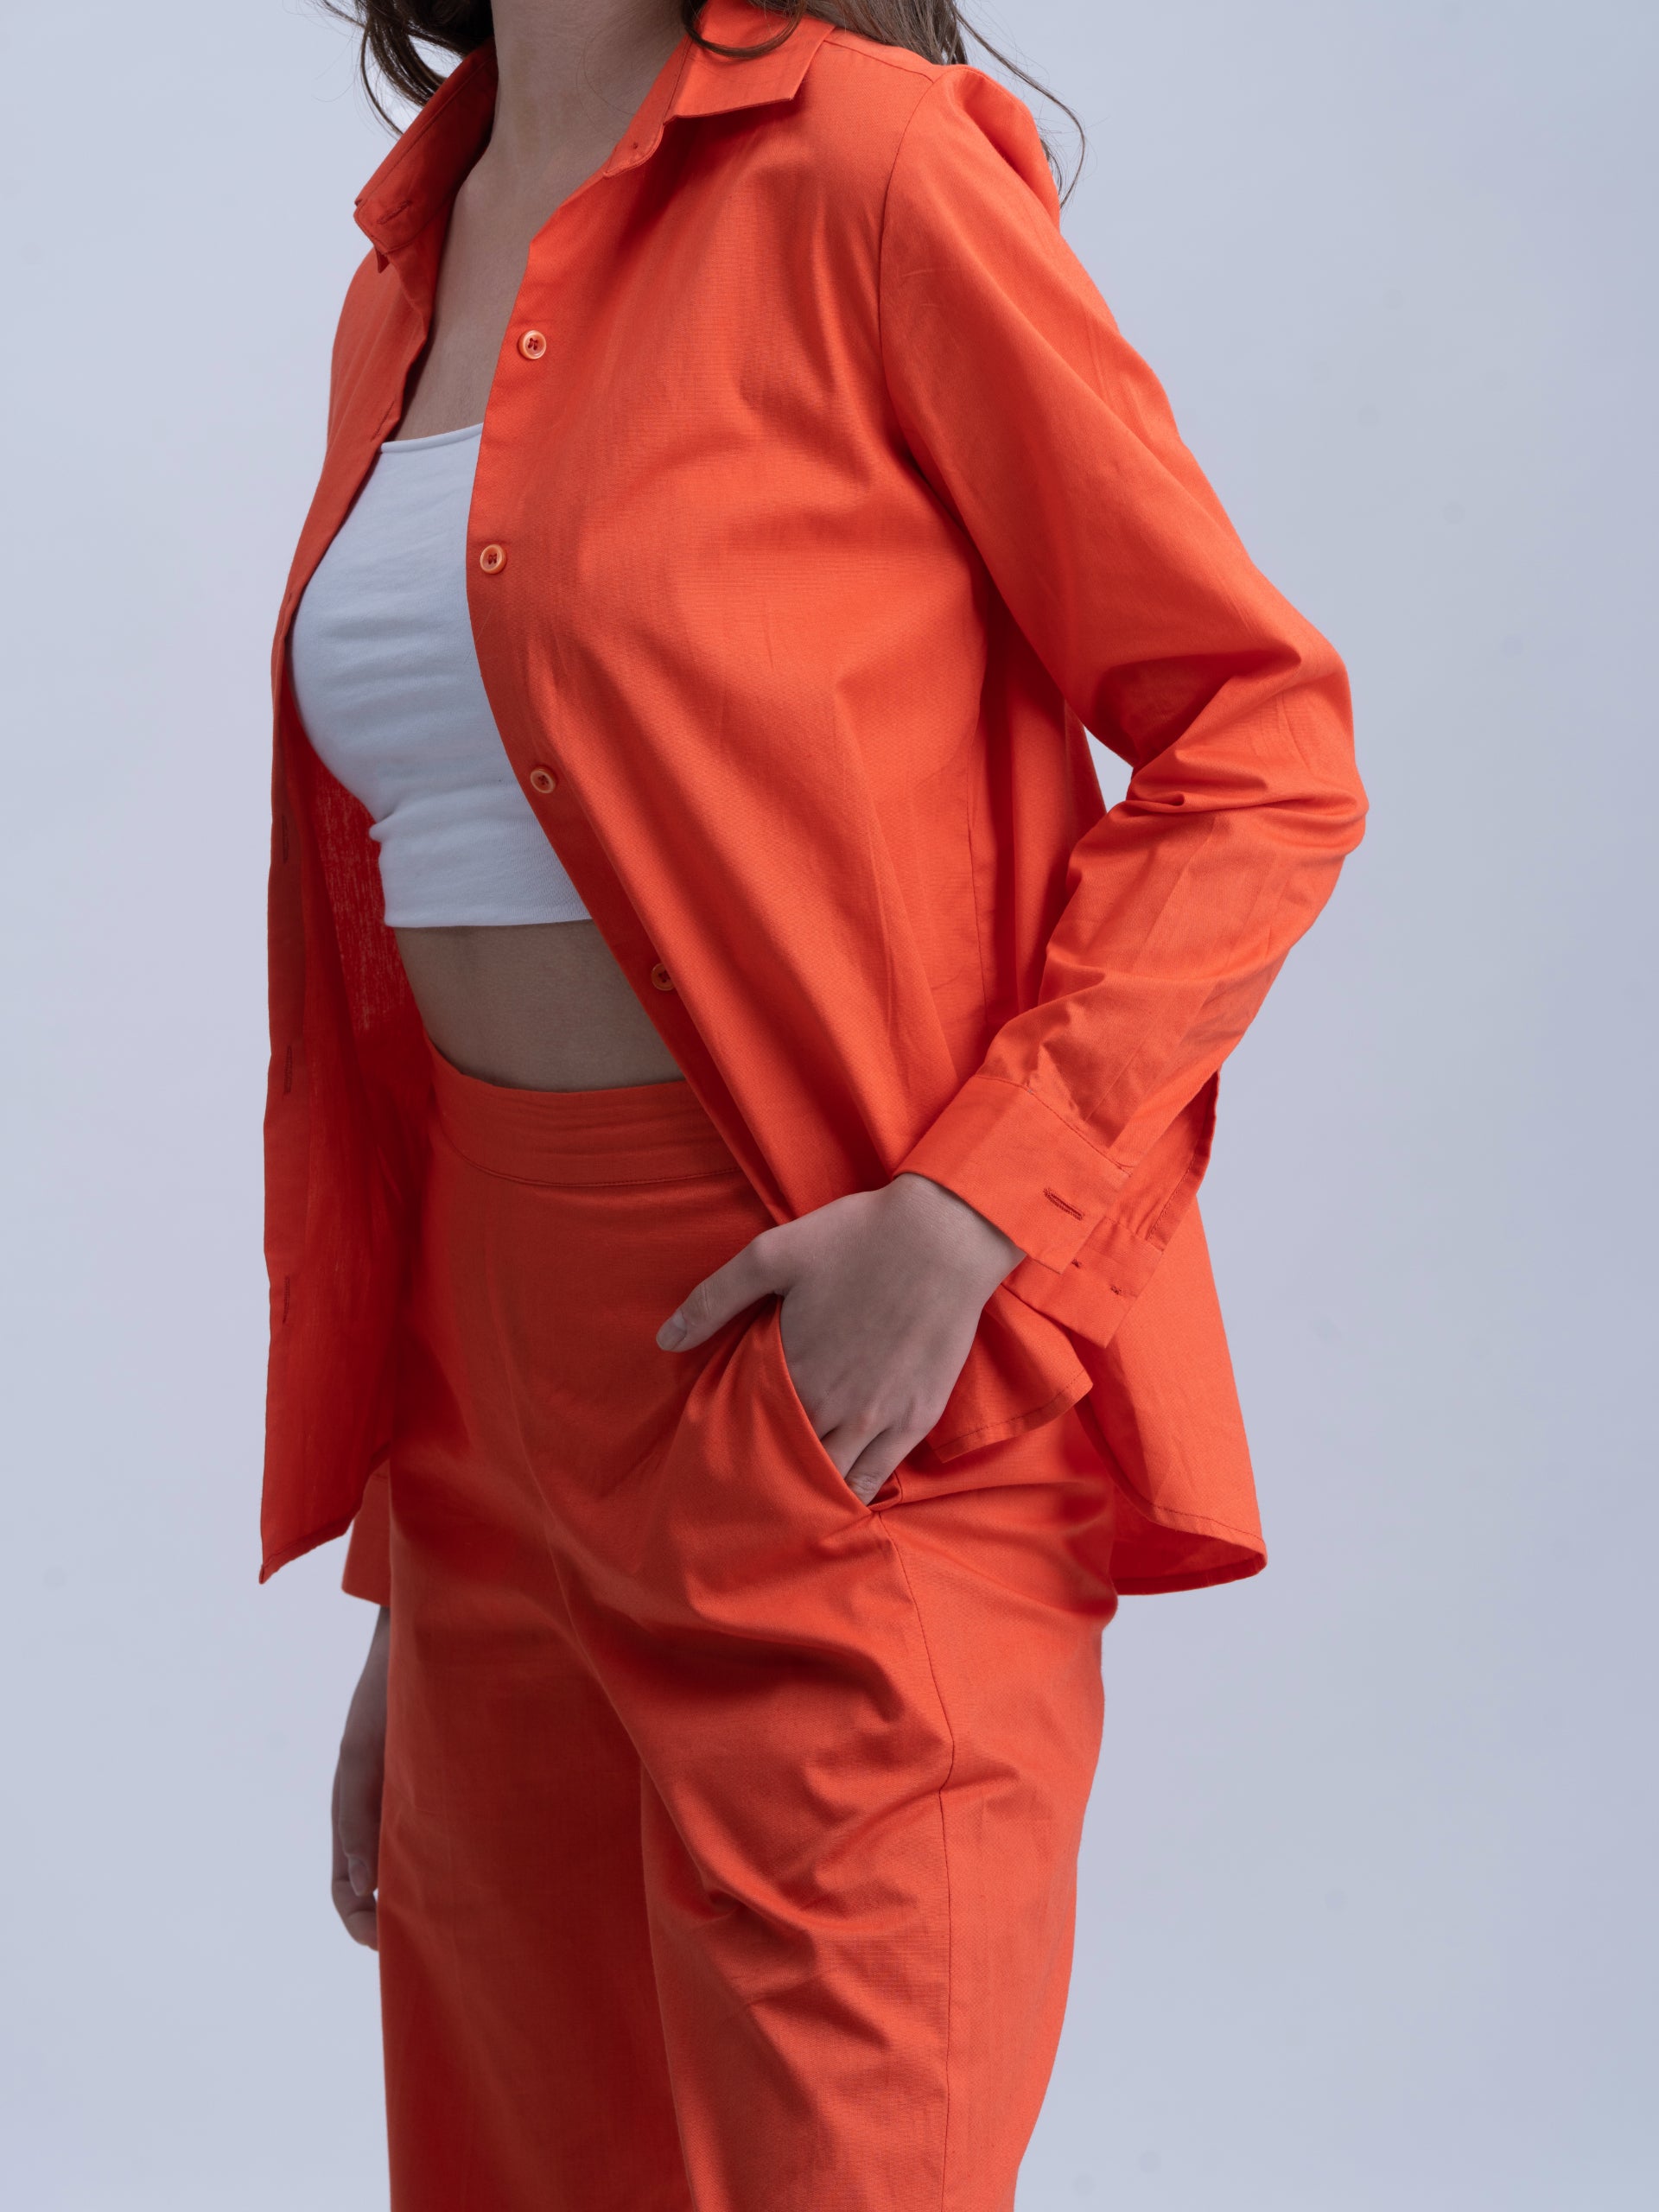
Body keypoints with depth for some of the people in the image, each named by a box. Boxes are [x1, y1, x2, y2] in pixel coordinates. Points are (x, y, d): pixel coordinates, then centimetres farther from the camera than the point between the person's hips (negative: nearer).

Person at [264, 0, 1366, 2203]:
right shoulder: (410, 280, 13)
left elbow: (1267, 749, -9)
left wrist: (958, 1216, -20)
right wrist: (402, 1578, 16)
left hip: (844, 1402, -7)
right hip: (499, 1386, 7)